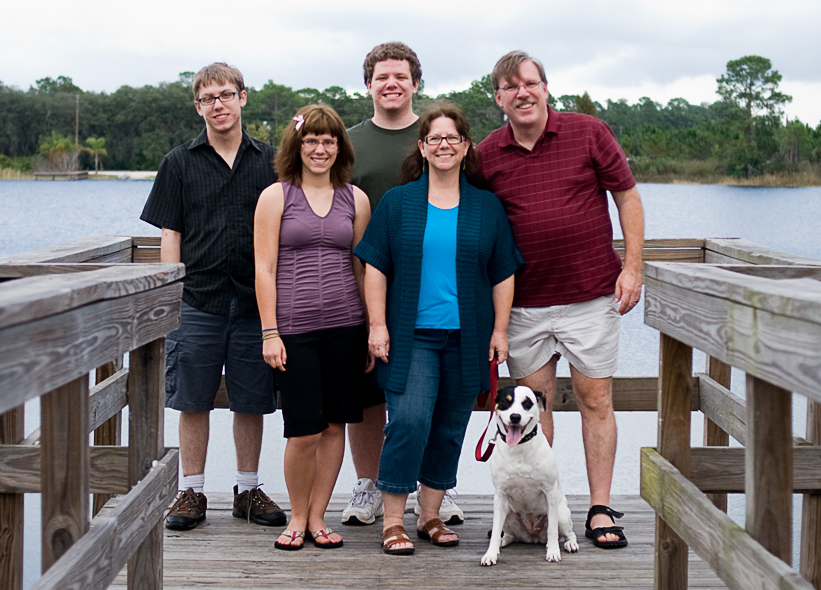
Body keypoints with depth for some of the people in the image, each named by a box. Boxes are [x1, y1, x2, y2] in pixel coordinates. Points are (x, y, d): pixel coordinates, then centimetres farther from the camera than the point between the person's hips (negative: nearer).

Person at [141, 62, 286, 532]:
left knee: (252, 401, 6)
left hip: (254, 301, 1)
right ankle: (193, 492, 13)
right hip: (197, 302, -1)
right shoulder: (181, 163, 6)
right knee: (193, 400, 3)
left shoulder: (269, 160, 8)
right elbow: (170, 234, 5)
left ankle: (248, 490, 18)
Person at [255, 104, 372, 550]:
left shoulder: (355, 199, 11)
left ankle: (317, 516, 19)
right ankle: (297, 516, 16)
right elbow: (264, 269, 0)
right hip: (294, 326, -3)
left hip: (345, 326, 3)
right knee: (304, 431, -5)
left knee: (334, 425, 6)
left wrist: (374, 328, 8)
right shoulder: (275, 196, 4)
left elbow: (363, 267, 13)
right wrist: (270, 332, -6)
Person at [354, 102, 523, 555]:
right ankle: (392, 521, -3)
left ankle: (430, 516, 21)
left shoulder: (487, 207, 8)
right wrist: (378, 325, -5)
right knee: (408, 422, -13)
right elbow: (376, 266, 3)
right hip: (410, 335, -2)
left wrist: (499, 330, 4)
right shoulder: (397, 202, 4)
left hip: (466, 338, 2)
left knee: (450, 429, 8)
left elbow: (503, 275, 10)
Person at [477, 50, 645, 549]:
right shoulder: (487, 155, 2)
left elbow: (628, 195, 2)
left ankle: (601, 509, 9)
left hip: (591, 293, -2)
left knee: (596, 399, 2)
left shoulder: (589, 133, -2)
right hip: (524, 299, 2)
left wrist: (632, 268, -4)